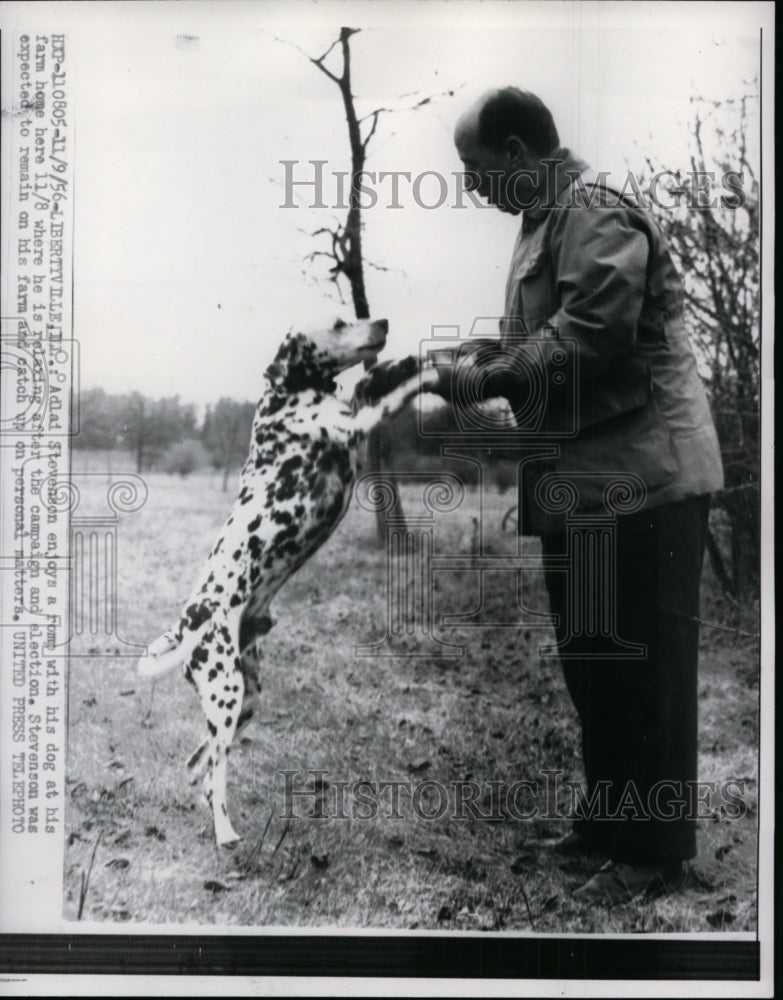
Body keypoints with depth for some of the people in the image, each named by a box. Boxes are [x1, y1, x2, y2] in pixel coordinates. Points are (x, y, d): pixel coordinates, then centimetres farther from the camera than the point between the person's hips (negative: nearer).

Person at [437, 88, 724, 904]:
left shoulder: (598, 214, -13)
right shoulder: (546, 222, 16)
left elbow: (590, 335, -24)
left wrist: (486, 377, -16)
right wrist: (472, 361, 4)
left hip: (640, 475, -10)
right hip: (583, 478, 10)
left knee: (644, 667, -1)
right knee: (589, 662, 17)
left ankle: (653, 851, 11)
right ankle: (608, 818, 32)